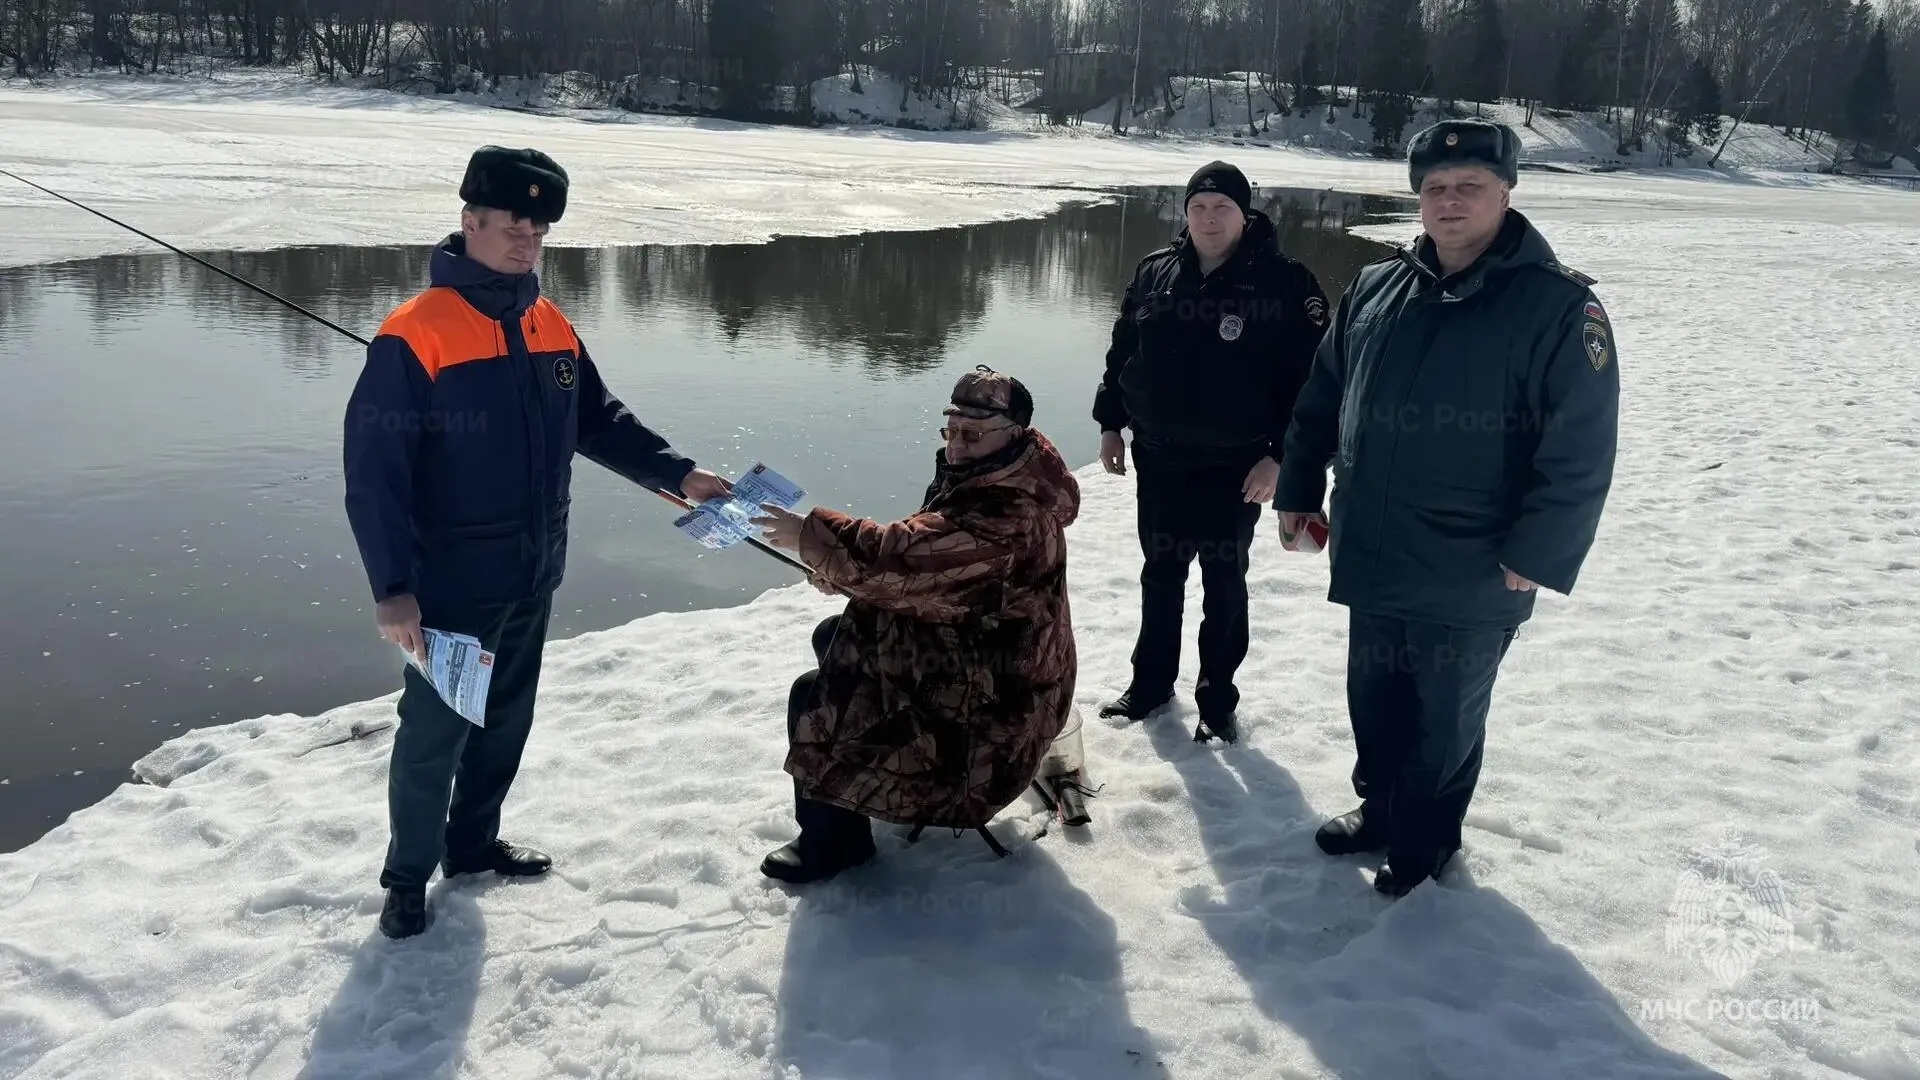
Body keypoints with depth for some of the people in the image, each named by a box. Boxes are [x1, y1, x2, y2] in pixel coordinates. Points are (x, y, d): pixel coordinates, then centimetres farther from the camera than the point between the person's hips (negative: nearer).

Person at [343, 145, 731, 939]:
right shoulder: (415, 336, -17)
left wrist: (676, 474, 6)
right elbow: (372, 472, -19)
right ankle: (408, 876, 23)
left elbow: (600, 420, 17)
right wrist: (393, 587, -23)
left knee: (507, 719, 19)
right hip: (452, 583, -7)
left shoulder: (553, 329, 4)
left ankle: (473, 839, 39)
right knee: (435, 732, 4)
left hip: (533, 575, 7)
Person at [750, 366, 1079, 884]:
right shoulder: (981, 478, 1)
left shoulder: (1007, 514, -32)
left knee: (813, 699, -12)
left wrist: (812, 536, -24)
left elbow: (906, 555, -35)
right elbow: (925, 552, 10)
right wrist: (840, 569, -5)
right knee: (832, 637, 20)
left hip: (990, 698, -10)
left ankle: (832, 838, 4)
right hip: (976, 651, 11)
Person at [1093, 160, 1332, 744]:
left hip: (1234, 467, -4)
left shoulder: (1284, 281, -11)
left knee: (1224, 583, 7)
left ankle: (1218, 698, 21)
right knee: (1160, 575, 16)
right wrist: (1110, 423, 11)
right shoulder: (1155, 272, 2)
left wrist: (1280, 454, -17)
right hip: (1157, 458, 4)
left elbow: (1310, 377, -12)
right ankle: (1151, 680, 32)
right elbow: (1122, 351, 12)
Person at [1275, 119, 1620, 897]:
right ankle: (1379, 811, 43)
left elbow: (1580, 453, -16)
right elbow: (1321, 399, 13)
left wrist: (1533, 557, -19)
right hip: (1372, 561, 5)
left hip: (1471, 580, -5)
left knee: (1445, 720, 14)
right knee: (1373, 701, 21)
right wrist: (1299, 490, 11)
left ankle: (1423, 843, 33)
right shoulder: (1375, 290, 4)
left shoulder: (1559, 306, -14)